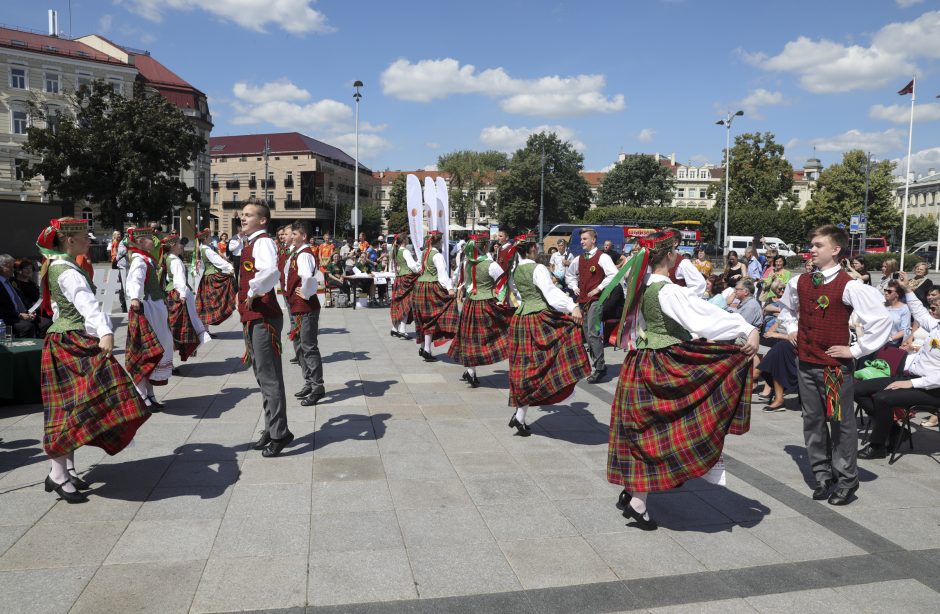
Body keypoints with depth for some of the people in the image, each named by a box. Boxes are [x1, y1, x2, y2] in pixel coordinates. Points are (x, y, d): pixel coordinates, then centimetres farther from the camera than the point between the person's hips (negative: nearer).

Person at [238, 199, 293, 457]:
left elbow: (271, 271, -35)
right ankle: (272, 428, 26)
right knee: (262, 375, 16)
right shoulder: (249, 244, 16)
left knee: (269, 377, -5)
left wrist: (254, 292, -22)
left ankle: (279, 433, 3)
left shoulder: (264, 242, -14)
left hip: (264, 318, -10)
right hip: (252, 318, 10)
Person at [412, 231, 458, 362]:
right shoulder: (437, 255, -11)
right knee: (431, 318, -4)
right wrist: (449, 288, -20)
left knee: (424, 319, 14)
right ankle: (427, 350, -6)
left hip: (420, 285, 8)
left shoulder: (424, 253, 12)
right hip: (432, 287, -8)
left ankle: (423, 347, 20)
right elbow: (442, 273, -17)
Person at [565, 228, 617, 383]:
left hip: (596, 299, -8)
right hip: (582, 299, 8)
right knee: (587, 333, 10)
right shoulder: (579, 259, 15)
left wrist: (598, 289, -15)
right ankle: (595, 363, 21)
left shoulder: (602, 257, -7)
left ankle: (600, 367, -10)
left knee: (592, 333, -15)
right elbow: (569, 274, 30)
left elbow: (613, 274, -17)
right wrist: (574, 287, 14)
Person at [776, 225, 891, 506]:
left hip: (835, 364, -6)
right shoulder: (799, 282, 5)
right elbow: (787, 308, 28)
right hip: (806, 362, 6)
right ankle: (823, 476, 24)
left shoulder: (848, 286, -14)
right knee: (812, 420, 11)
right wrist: (791, 328, 13)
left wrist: (856, 349, -13)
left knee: (841, 422, 4)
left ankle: (846, 480, 17)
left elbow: (881, 319, -16)